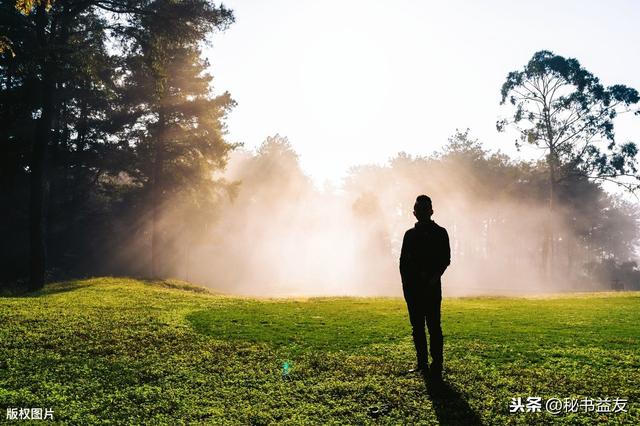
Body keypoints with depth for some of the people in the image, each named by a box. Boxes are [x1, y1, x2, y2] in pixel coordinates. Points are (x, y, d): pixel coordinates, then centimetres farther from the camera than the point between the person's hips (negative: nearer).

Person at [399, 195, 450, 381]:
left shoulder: (440, 233, 3)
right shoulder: (410, 234, 15)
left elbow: (445, 259, -4)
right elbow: (403, 261, 14)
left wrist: (434, 277, -17)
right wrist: (405, 283, 2)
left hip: (431, 287, -4)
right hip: (413, 288, 5)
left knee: (433, 327, -7)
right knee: (417, 327, 7)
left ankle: (436, 367, -5)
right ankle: (422, 364, 15)